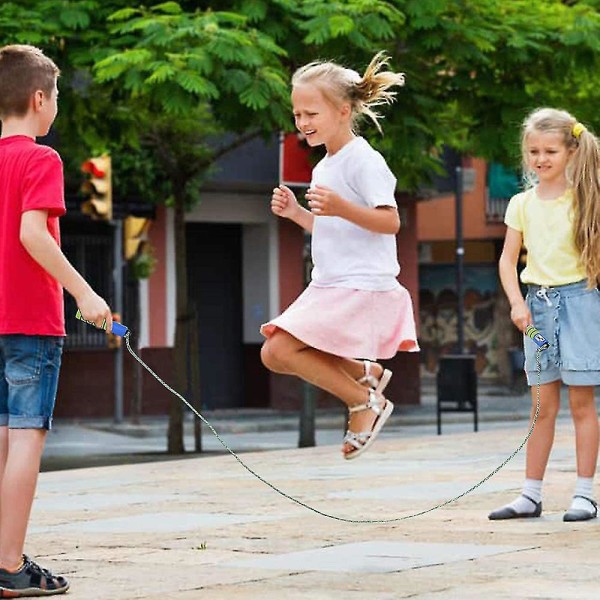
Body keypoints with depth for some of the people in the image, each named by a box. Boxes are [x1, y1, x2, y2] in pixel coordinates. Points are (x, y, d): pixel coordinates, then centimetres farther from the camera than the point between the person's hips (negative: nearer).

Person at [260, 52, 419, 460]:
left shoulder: (363, 160, -12)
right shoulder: (324, 168, 17)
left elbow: (390, 222, -19)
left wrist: (341, 207, -31)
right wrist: (296, 213, 11)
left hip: (360, 287, -10)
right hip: (329, 287, 10)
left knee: (280, 348, -18)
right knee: (274, 355, 5)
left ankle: (365, 401, -4)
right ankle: (366, 373, 14)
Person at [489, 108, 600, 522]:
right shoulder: (522, 204, 7)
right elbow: (508, 260, 7)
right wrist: (517, 303, -4)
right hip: (538, 303, 3)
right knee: (543, 406, 7)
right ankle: (531, 495, 10)